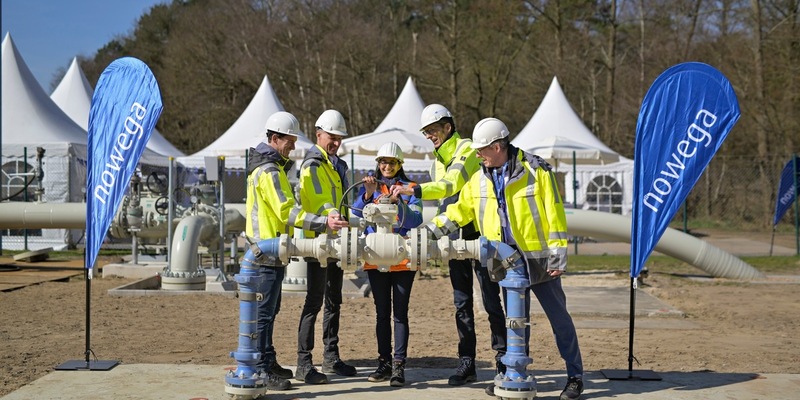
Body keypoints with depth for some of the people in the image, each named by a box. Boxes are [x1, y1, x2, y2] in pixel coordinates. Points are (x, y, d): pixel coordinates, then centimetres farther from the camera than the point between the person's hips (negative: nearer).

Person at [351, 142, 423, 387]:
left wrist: (397, 201, -23)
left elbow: (416, 220, -9)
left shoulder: (410, 188, 5)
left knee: (400, 313, -3)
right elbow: (357, 215, -3)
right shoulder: (369, 187, 11)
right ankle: (384, 363, 13)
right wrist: (368, 194, -17)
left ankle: (399, 366, -2)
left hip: (403, 259, -2)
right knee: (382, 313, 7)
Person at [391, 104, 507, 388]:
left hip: (479, 232, -8)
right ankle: (466, 363, 12)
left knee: (491, 299, -3)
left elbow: (450, 185, -27)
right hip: (455, 236, 8)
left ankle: (503, 360, 5)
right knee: (461, 302, 8)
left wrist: (413, 191, -36)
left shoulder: (466, 149, -11)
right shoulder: (440, 159, 15)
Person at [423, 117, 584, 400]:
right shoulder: (480, 178, 4)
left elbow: (555, 215, -12)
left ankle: (575, 376, 11)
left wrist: (558, 256, -13)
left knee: (558, 317, 2)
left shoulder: (536, 171, -12)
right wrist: (431, 230, 3)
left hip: (538, 258, -5)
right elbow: (461, 209, 13)